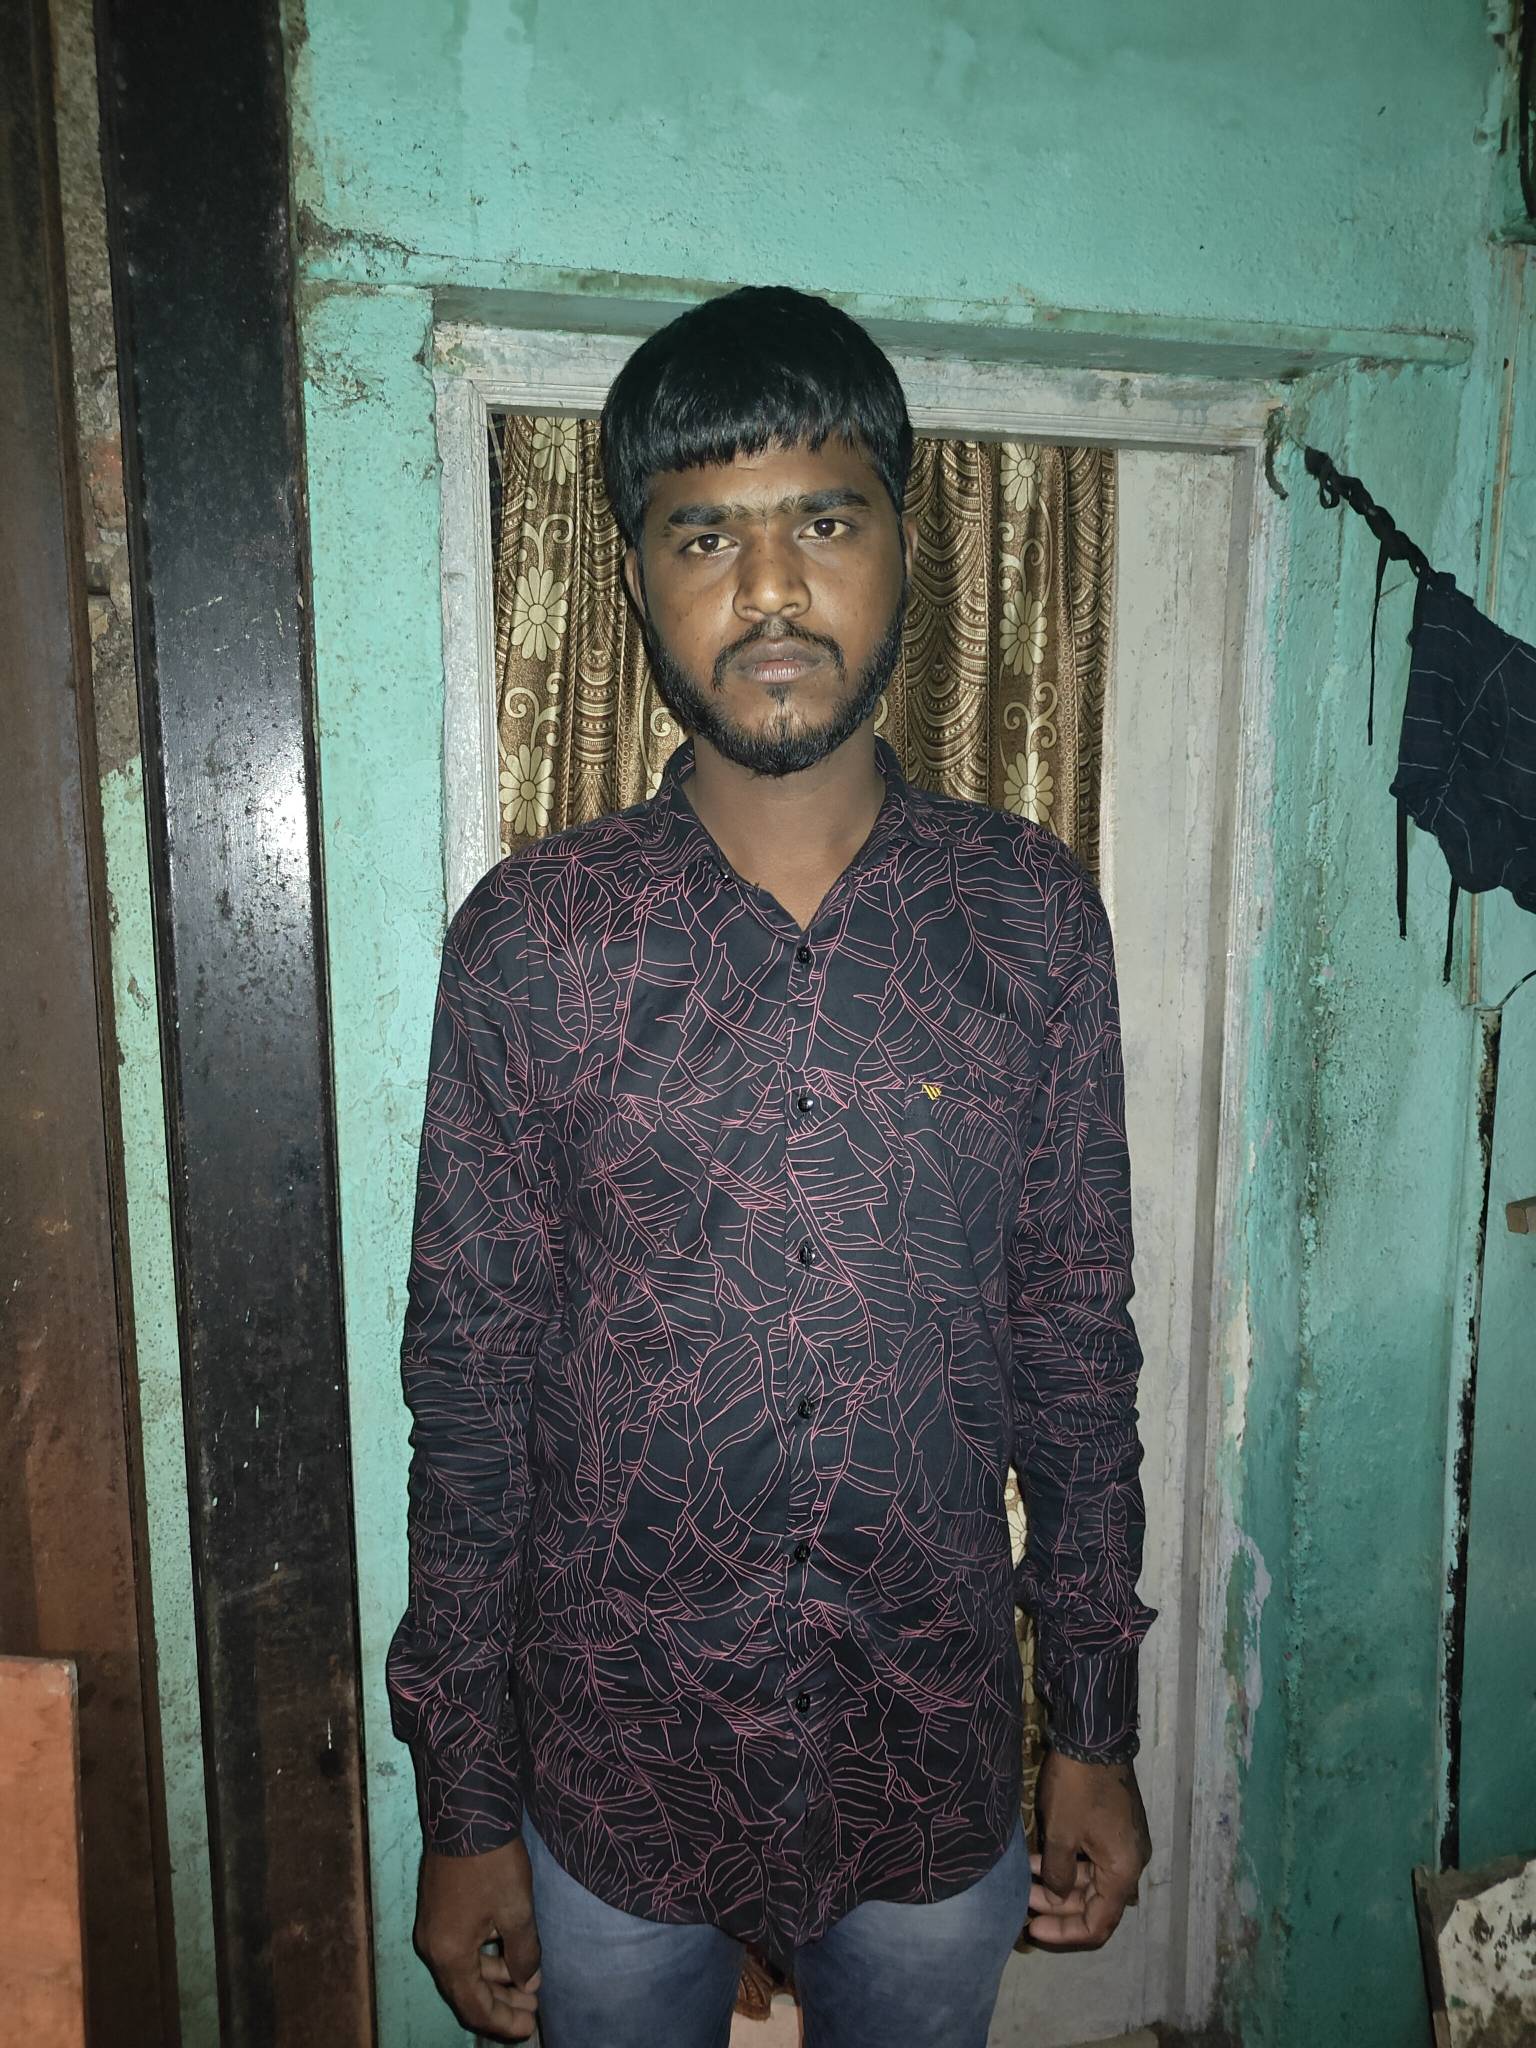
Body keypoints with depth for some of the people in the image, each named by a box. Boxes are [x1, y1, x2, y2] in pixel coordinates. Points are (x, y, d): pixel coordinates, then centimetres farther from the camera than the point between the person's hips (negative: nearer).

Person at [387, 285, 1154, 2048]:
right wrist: (462, 1807, -2)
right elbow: (468, 1388, -7)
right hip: (614, 1772, -1)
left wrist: (1097, 1723, 3)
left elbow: (1078, 1338, -2)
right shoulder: (529, 940, -12)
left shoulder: (1030, 919, -8)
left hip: (936, 1768, 2)